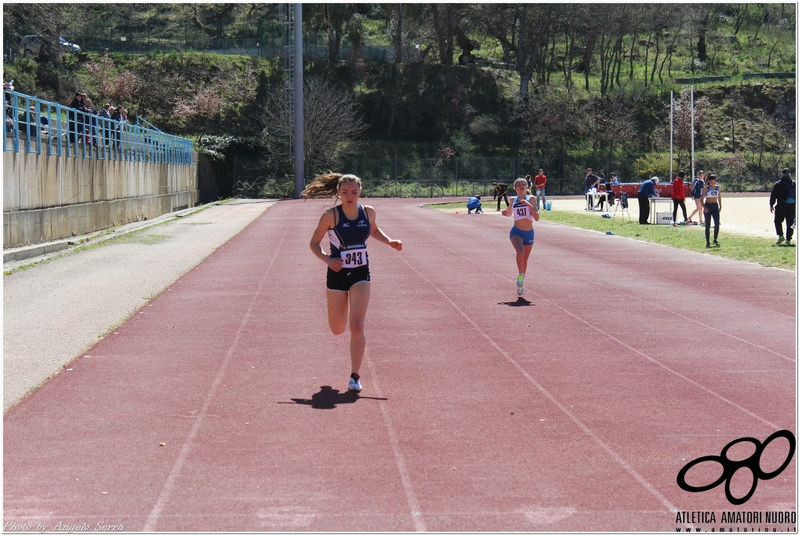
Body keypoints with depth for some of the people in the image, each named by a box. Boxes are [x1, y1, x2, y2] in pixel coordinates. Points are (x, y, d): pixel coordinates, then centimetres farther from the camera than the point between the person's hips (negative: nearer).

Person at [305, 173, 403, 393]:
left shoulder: (368, 212, -2)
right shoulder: (330, 216, -12)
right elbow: (314, 243, -4)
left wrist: (389, 242, 2)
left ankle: (355, 376, -5)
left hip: (360, 275, 1)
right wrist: (327, 259, -21)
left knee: (357, 325, -13)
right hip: (338, 274, -1)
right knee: (337, 329, 10)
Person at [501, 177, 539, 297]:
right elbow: (509, 213, 24)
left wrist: (529, 205, -21)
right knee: (520, 251, -30)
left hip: (529, 233, 1)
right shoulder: (513, 200, 4)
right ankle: (520, 276, -13)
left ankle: (520, 284, 31)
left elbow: (537, 218, -9)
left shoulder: (530, 199, -2)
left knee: (525, 259, 14)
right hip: (516, 232, -1)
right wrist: (505, 212, 2)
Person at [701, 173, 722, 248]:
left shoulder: (718, 187, 4)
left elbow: (719, 197, 16)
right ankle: (707, 242, 7)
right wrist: (704, 207, -18)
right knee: (707, 225, 1)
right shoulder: (706, 188, -6)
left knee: (717, 223, -11)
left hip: (715, 206, 3)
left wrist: (720, 206, 8)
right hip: (708, 206, -3)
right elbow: (702, 199, -5)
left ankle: (715, 240, 3)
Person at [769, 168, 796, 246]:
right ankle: (788, 240, 4)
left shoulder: (778, 184, -3)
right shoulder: (794, 184, 6)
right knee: (790, 223, 6)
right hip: (792, 207, 2)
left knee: (777, 221, 13)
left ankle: (780, 235, -4)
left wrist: (771, 205, 4)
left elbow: (773, 196, -3)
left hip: (781, 206, -2)